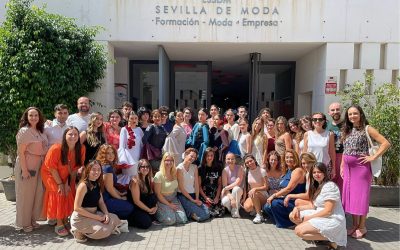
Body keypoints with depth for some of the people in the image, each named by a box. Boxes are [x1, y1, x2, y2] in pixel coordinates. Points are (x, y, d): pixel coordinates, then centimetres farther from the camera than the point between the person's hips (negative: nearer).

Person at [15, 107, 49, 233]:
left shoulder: (40, 131, 8)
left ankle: (32, 219, 26)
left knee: (37, 194, 11)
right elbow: (20, 152, -16)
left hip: (39, 167, 7)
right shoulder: (24, 131, -13)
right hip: (27, 166, -7)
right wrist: (24, 170, -18)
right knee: (26, 195, 4)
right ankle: (24, 222, 18)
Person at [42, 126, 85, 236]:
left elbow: (75, 167, -10)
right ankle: (59, 225, -1)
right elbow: (52, 168, -18)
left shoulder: (81, 149, -18)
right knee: (59, 195, -13)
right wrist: (60, 184, -15)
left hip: (67, 177, 4)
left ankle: (66, 221, 15)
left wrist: (68, 183, -13)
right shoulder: (56, 149, -27)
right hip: (52, 176, -3)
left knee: (69, 195, -4)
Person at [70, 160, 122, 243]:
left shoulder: (98, 184, 7)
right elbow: (77, 208, -20)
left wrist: (106, 214, -10)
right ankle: (79, 232, 0)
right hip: (81, 217, -8)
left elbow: (101, 202, 11)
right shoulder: (83, 185, -18)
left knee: (114, 219, -6)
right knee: (104, 231, -22)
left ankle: (86, 230, 6)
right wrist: (96, 217, -19)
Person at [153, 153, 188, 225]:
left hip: (174, 200, 5)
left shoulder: (174, 173, 1)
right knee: (170, 220, -21)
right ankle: (157, 214, 8)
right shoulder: (159, 175, -15)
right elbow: (158, 194, -12)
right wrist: (169, 204, -11)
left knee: (183, 219, -12)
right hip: (163, 201, -5)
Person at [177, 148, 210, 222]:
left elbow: (196, 184, 6)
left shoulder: (194, 167, 9)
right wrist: (192, 200, -11)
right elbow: (181, 187, -11)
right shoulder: (179, 168, -9)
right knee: (202, 215, -18)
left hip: (193, 195, 6)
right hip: (183, 196, -6)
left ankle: (188, 212, 10)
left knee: (207, 214, -10)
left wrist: (197, 198, -6)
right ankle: (186, 212, 5)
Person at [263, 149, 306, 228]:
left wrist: (274, 195, -17)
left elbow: (289, 188, -21)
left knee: (275, 203, -28)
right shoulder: (287, 171, 15)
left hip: (295, 202, -9)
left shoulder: (298, 170, -13)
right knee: (266, 207, -3)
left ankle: (283, 224, -6)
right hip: (286, 200, 9)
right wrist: (276, 195, 0)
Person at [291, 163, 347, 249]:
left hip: (332, 220, -10)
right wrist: (297, 208, -3)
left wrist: (309, 218, -15)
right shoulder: (317, 186, 14)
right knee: (293, 216, 2)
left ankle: (330, 239, -9)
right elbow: (314, 205, 13)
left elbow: (328, 211, -21)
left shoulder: (330, 186, -16)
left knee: (299, 231, -23)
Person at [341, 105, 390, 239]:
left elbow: (386, 143, -12)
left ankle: (362, 227, 14)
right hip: (348, 168, 6)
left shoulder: (367, 129, -6)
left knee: (361, 195, 0)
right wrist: (342, 166, 10)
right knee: (350, 195, 10)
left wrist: (373, 157, -15)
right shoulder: (347, 131, 12)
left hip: (361, 167, -6)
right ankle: (355, 225, 22)